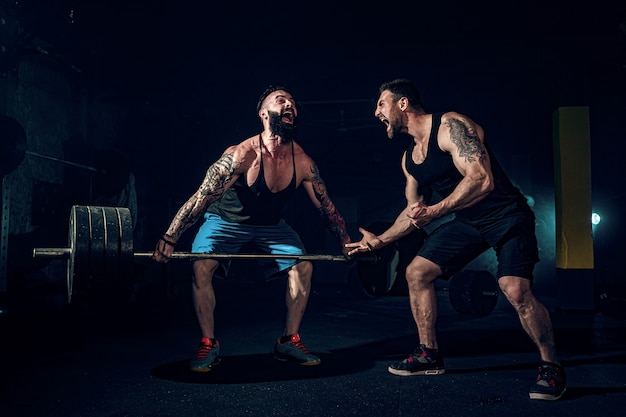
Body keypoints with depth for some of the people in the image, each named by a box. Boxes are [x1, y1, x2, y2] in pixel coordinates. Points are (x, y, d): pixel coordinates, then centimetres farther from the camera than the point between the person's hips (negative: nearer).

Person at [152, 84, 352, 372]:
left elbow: (326, 207, -3)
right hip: (226, 220, -4)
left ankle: (289, 342, 9)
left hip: (271, 224, 4)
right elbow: (201, 198, -30)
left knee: (303, 267, -6)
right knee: (202, 267, -24)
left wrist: (347, 242, 2)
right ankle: (208, 345, -8)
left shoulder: (303, 163, -18)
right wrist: (169, 239, -32)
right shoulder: (241, 155, -33)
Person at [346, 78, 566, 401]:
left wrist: (434, 211, -34)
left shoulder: (451, 126, -18)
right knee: (416, 272, 2)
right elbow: (414, 210, 18)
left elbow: (482, 180, -30)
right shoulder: (409, 158, 8)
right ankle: (430, 355, 15)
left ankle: (551, 367, -1)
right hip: (465, 221, 8)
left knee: (515, 290, -25)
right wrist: (379, 240, 18)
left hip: (505, 214, -8)